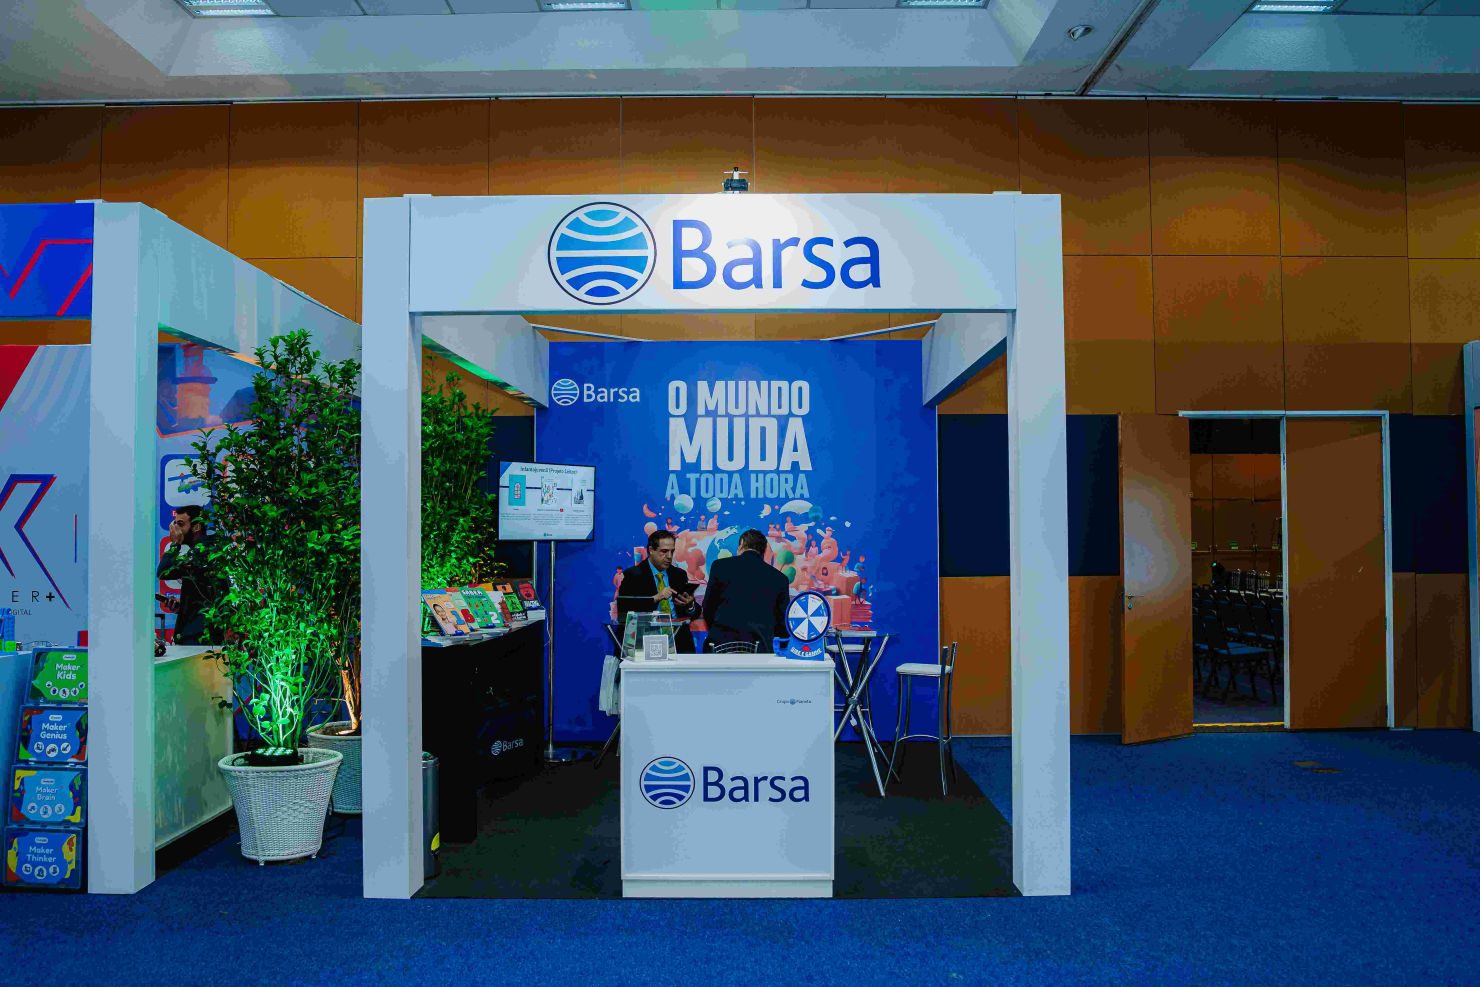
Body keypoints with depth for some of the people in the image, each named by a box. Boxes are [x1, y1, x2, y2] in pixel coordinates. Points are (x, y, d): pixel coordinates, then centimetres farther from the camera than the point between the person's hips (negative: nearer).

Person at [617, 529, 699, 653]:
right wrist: (655, 598, -19)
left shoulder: (680, 574, 14)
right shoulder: (632, 574, 2)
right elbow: (624, 610, -11)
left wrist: (690, 605, -8)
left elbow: (694, 614, 15)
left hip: (678, 635, 3)